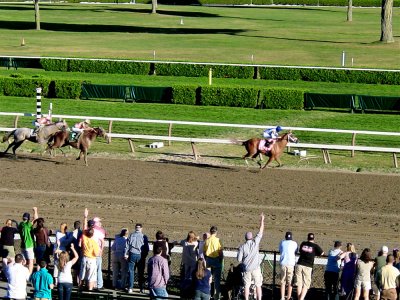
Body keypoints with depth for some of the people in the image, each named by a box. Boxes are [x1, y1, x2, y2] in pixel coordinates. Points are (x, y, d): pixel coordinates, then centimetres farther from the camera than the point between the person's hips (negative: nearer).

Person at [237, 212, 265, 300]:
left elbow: (239, 259, -5)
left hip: (246, 269, 1)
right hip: (256, 268, -1)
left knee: (247, 285, 9)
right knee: (258, 285, 6)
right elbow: (260, 232, 1)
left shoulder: (242, 247, -6)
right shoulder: (255, 242, -7)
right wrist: (262, 220, 9)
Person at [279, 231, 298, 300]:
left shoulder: (282, 242, 7)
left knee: (283, 282, 8)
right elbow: (296, 252, 13)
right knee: (290, 282, 7)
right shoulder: (294, 243, 2)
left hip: (283, 263, 2)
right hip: (291, 264, -2)